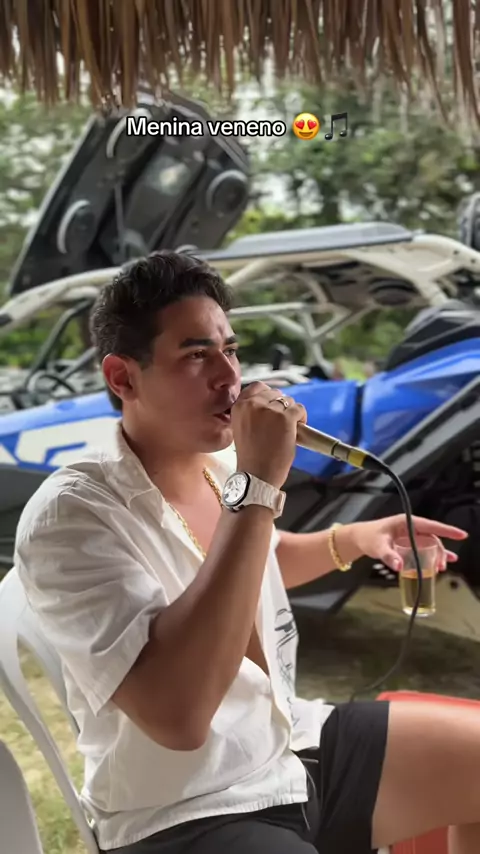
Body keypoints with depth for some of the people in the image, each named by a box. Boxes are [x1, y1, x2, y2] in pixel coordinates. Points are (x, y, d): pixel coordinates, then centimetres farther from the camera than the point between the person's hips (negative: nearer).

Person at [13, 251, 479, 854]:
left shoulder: (221, 463, 1)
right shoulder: (70, 517, -22)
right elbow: (179, 714, -34)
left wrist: (351, 540, 4)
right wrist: (256, 488, -32)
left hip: (293, 743, 8)